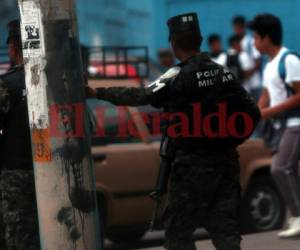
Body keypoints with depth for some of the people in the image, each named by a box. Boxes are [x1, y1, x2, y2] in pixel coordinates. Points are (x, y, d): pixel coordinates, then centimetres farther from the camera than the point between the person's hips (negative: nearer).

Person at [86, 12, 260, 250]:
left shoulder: (179, 76, -13)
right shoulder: (223, 72, 8)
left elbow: (140, 96, -20)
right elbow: (252, 113, 8)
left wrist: (97, 93, -16)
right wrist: (229, 140, 15)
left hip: (193, 163, -6)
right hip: (226, 160, 6)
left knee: (179, 230, 3)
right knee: (225, 228, 7)